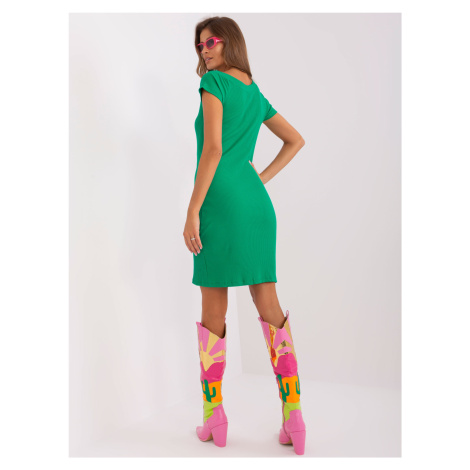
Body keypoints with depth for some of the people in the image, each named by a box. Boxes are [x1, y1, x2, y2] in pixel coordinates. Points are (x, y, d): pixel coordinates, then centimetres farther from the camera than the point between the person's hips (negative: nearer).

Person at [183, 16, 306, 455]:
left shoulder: (214, 82, -2)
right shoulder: (255, 93, 20)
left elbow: (213, 148, -14)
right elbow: (296, 140, 28)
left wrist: (192, 211, -14)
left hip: (221, 202, -6)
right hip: (257, 204, 6)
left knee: (214, 311, 3)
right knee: (268, 305, 6)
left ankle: (214, 417, 12)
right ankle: (293, 414, 6)